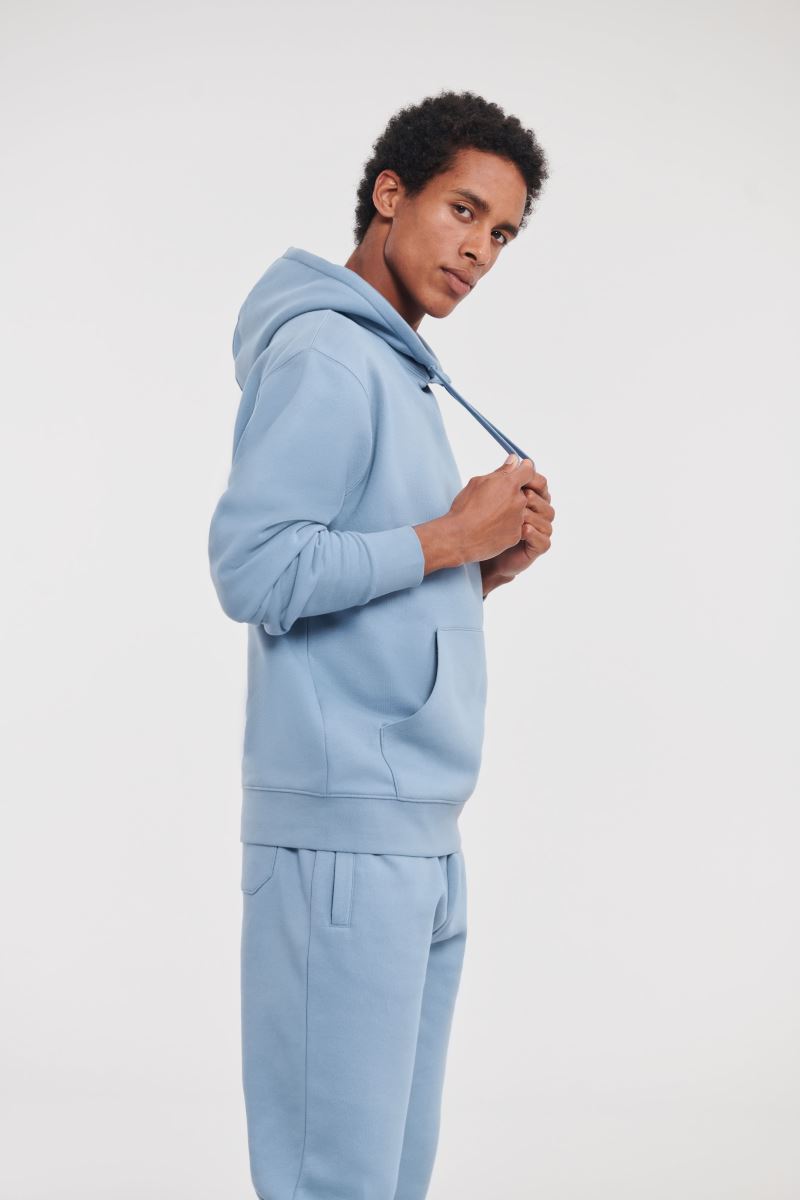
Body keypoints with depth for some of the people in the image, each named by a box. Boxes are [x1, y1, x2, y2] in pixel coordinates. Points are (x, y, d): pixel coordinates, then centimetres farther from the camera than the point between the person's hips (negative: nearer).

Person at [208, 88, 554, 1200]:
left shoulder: (402, 370, 20)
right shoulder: (325, 354, -8)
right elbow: (253, 569, -19)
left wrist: (490, 568, 5)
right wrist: (449, 538, -12)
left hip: (422, 836, 9)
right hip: (344, 833, -9)